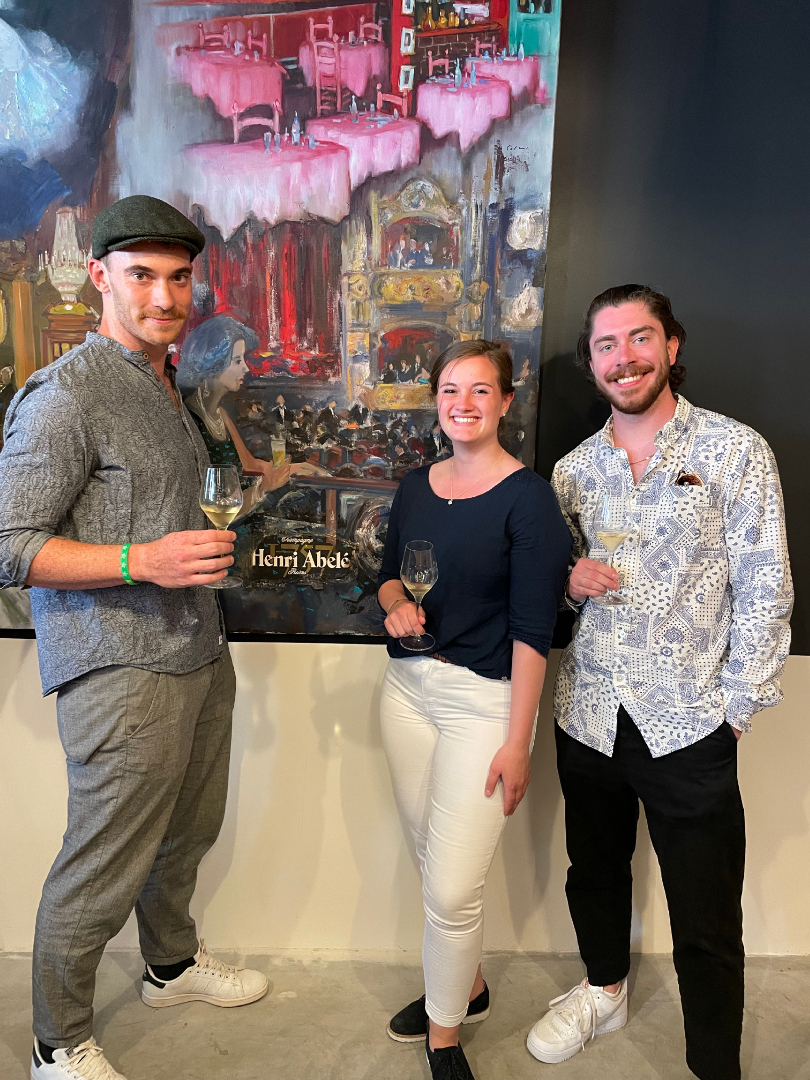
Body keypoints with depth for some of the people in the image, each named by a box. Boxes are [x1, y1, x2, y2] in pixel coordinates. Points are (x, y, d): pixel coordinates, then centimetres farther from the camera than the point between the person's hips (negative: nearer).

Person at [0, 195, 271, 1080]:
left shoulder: (167, 386, 15)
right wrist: (143, 561, -25)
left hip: (198, 652, 8)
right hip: (120, 668, -8)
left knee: (187, 832, 21)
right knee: (102, 870, 5)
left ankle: (173, 964, 46)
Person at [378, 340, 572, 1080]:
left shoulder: (527, 498, -11)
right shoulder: (417, 485, 6)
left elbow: (533, 629, -13)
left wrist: (517, 742, -14)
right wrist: (396, 604, -6)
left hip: (484, 699, -5)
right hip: (409, 686, 6)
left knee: (452, 887, 0)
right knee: (435, 863, 17)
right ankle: (466, 986, 43)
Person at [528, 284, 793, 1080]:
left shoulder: (735, 450, -5)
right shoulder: (574, 468, 6)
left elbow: (764, 589, -6)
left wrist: (737, 707, -10)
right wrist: (569, 579, -8)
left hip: (688, 724, -4)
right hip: (588, 716, 5)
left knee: (706, 925, 6)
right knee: (595, 873, 23)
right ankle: (604, 990, 50)